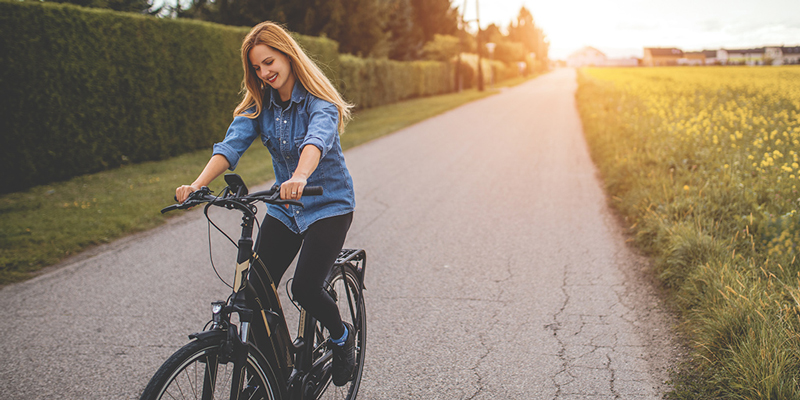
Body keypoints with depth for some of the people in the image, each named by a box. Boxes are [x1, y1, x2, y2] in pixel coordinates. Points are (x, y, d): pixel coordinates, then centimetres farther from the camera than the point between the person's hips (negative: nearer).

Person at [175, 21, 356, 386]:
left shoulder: (319, 102, -16)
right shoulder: (258, 105, -1)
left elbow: (317, 139, -38)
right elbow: (231, 145, -16)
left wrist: (300, 177, -60)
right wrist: (198, 184, -35)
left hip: (329, 204, -5)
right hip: (284, 208, 5)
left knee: (304, 287, -18)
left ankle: (342, 335, 14)